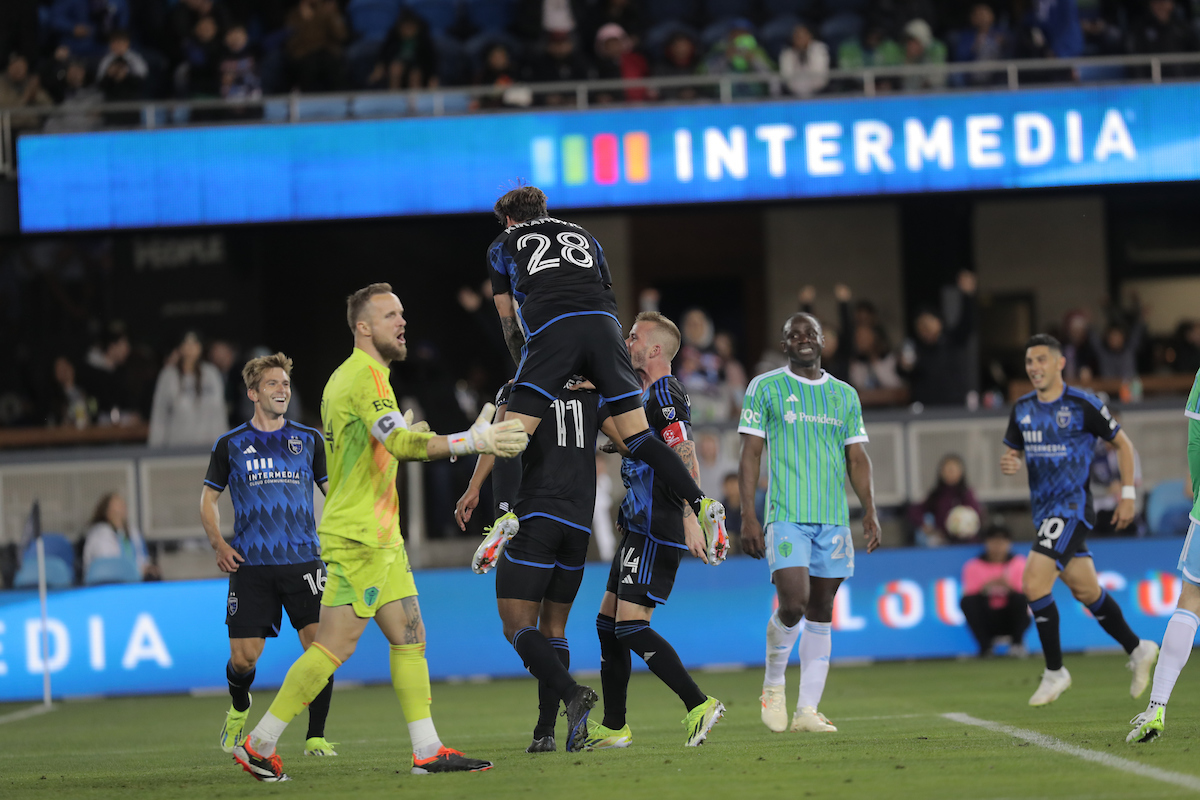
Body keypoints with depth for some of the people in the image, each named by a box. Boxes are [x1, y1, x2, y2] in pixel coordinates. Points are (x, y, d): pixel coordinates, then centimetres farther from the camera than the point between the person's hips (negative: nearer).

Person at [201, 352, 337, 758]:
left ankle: (316, 737, -4)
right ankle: (239, 709, 30)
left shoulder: (309, 440, 11)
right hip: (251, 565, -1)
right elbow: (208, 499, 15)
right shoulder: (230, 445, 7)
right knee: (244, 656, -5)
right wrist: (219, 545, -1)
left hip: (302, 559, 1)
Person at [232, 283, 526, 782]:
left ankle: (428, 751, 4)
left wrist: (397, 439, 20)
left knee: (410, 636, 6)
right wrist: (475, 441, -28)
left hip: (380, 535, 10)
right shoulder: (364, 375, -14)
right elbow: (402, 443, -26)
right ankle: (259, 745, -7)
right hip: (358, 536, -10)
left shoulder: (348, 375, 17)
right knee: (335, 646, -11)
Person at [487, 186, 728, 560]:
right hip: (603, 323, 3)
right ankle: (701, 504, -10)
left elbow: (509, 319, 26)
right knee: (636, 435, 4)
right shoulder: (583, 235, 35)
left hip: (550, 330, -3)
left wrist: (524, 369, 37)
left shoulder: (503, 245, 27)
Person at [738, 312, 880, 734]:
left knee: (821, 613, 3)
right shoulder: (764, 388, 4)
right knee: (793, 604, -17)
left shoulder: (845, 395, 15)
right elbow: (750, 454, 1)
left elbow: (857, 458, 16)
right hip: (786, 516, -4)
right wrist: (748, 516, -6)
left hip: (834, 520, 4)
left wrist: (870, 511, 4)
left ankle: (808, 709, 5)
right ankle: (773, 685, 8)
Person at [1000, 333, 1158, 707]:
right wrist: (1008, 464, -6)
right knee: (1087, 592, 14)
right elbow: (1013, 451, 18)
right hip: (1044, 510, 7)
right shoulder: (1022, 409, 8)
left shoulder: (1083, 405, -10)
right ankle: (1138, 650, 32)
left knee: (1034, 584, -18)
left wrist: (1128, 494, -3)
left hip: (1072, 509, -7)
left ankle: (1055, 672, -6)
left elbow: (1123, 444, 0)